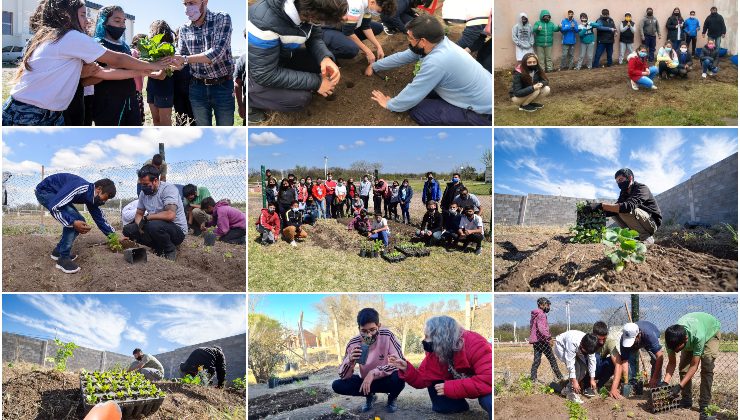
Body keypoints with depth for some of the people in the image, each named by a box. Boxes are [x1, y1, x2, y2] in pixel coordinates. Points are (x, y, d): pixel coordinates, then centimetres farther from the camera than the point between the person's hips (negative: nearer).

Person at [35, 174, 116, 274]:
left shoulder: (91, 197, -2)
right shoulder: (79, 188, -32)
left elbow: (100, 218, 8)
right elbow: (53, 207, -34)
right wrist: (73, 222, -35)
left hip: (57, 195, 9)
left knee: (79, 221, 4)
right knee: (73, 219, -23)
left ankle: (58, 251, 18)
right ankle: (63, 259, -13)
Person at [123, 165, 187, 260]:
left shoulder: (169, 189, -19)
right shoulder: (144, 193, 5)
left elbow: (170, 215, -33)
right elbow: (138, 214, 13)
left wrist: (147, 217, -20)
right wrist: (140, 226, -12)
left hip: (178, 231, -8)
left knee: (154, 225, -36)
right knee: (128, 229, -4)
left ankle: (170, 250, -8)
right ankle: (159, 248, 2)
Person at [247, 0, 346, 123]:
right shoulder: (264, 23, -39)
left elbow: (315, 37, -2)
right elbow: (265, 74, -33)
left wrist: (325, 57, -25)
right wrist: (316, 82, -29)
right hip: (254, 68, -7)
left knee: (324, 62, -7)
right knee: (299, 97, -23)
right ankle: (247, 97, -4)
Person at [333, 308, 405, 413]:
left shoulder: (387, 336, -23)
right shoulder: (353, 344, -16)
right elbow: (343, 376, -13)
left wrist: (373, 373, -35)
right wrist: (350, 360, -34)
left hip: (387, 378, -3)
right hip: (365, 380, 3)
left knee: (398, 379, -36)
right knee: (337, 385, -20)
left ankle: (392, 398, 0)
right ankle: (370, 396, 6)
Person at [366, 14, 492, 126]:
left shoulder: (436, 62, -29)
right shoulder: (437, 42, -3)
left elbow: (412, 95, -17)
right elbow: (404, 56, 15)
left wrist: (390, 104, 2)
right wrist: (374, 66, 25)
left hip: (482, 113, -9)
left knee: (416, 111, -9)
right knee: (424, 89, 18)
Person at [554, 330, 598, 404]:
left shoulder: (589, 346, -26)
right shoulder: (573, 342, -43)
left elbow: (592, 361, -16)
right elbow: (570, 362, -39)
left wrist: (592, 379, -15)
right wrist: (574, 381, -36)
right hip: (561, 346, -6)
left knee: (583, 367, -8)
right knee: (576, 367, -25)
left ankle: (567, 389, 6)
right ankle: (571, 392, -16)